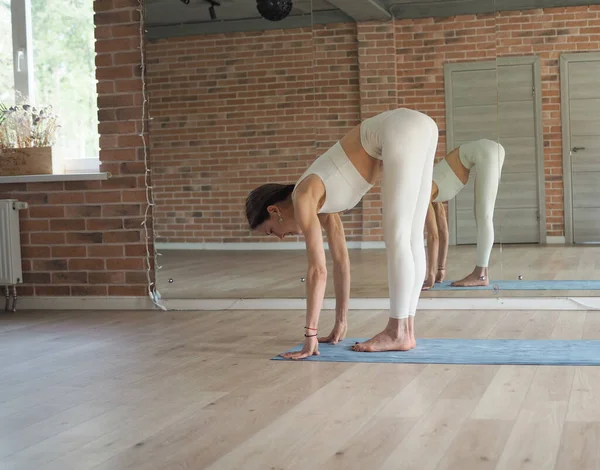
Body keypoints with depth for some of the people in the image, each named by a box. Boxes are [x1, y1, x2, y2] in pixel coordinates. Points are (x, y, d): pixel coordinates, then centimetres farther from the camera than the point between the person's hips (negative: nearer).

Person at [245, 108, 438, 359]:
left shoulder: (302, 197, -1)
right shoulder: (322, 200, 22)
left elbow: (317, 270, -5)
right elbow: (341, 260, 27)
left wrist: (310, 334, -1)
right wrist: (341, 322, 31)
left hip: (401, 131, -9)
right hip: (419, 124, 9)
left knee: (396, 238, -4)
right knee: (411, 239, 9)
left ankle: (398, 333, 2)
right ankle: (405, 329, 13)